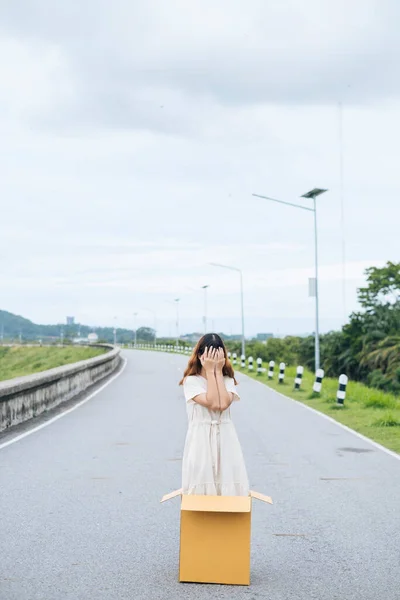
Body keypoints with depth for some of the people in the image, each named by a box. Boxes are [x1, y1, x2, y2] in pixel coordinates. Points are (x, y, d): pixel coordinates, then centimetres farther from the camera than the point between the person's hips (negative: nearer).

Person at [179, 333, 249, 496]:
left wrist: (218, 371, -8)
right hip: (201, 438, -3)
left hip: (225, 438, 3)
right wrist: (210, 371, -12)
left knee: (227, 485, 0)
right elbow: (212, 403, -18)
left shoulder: (228, 380, 7)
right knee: (202, 485, -4)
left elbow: (223, 404, -14)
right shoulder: (191, 381, -4)